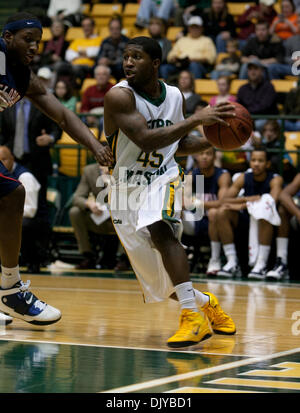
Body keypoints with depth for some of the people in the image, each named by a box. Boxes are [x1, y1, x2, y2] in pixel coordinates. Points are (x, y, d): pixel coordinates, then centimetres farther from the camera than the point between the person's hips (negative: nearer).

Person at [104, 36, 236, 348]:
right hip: (127, 187, 0)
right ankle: (205, 302, 34)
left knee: (159, 229, -34)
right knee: (159, 282, 4)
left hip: (162, 178, 0)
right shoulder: (119, 96, -16)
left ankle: (192, 316, -35)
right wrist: (196, 120, -30)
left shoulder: (174, 96, 1)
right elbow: (145, 139, -29)